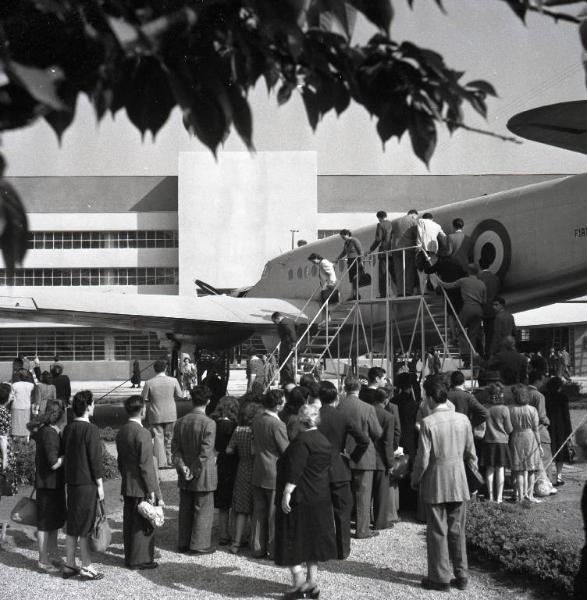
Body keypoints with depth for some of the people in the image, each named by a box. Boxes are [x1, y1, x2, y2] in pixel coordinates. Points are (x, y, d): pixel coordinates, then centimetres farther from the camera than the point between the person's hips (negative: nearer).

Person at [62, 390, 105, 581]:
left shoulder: (68, 429, 7)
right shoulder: (90, 429, -16)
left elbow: (65, 455, 14)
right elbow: (95, 459, -16)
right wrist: (99, 484, -9)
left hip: (71, 481, 8)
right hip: (87, 483, -8)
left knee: (72, 524, 13)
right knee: (85, 526, -1)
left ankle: (69, 565, 19)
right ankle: (86, 567, 6)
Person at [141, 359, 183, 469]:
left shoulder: (149, 383, -12)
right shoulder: (173, 381, -9)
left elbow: (144, 398, -5)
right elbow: (180, 396, -1)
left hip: (156, 415, -2)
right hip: (170, 414, 2)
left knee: (158, 438, 5)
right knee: (169, 437, 14)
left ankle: (161, 462, -1)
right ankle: (169, 461, 21)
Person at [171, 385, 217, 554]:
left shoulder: (180, 422, 1)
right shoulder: (209, 424, -17)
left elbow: (175, 448, 0)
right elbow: (205, 453, -20)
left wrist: (182, 467, -5)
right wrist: (194, 472, -13)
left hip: (185, 477, 6)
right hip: (203, 476, -6)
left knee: (185, 510, 16)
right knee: (203, 510, 6)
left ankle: (183, 543, 25)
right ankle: (199, 545, 11)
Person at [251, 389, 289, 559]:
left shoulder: (255, 421, 2)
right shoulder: (277, 424, -20)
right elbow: (287, 450, -15)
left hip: (258, 474, 7)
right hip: (275, 474, -7)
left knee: (259, 512, 13)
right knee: (275, 513, 4)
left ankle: (258, 548, 20)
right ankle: (274, 549, 11)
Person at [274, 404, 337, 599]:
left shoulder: (301, 441, -17)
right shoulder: (324, 441, 10)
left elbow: (294, 471, -23)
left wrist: (287, 493, -21)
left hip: (299, 499, -8)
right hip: (320, 499, 8)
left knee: (292, 542, -1)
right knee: (313, 540, 13)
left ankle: (299, 583, -5)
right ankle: (312, 583, 16)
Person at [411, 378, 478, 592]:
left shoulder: (428, 422, -16)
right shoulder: (463, 419, -2)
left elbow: (423, 458, -14)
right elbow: (470, 453, 5)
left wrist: (415, 480, 1)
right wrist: (475, 472, 21)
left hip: (435, 482, -4)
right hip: (459, 481, 4)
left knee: (438, 532, 6)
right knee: (457, 531, 14)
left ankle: (440, 578, 13)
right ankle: (461, 576, 20)